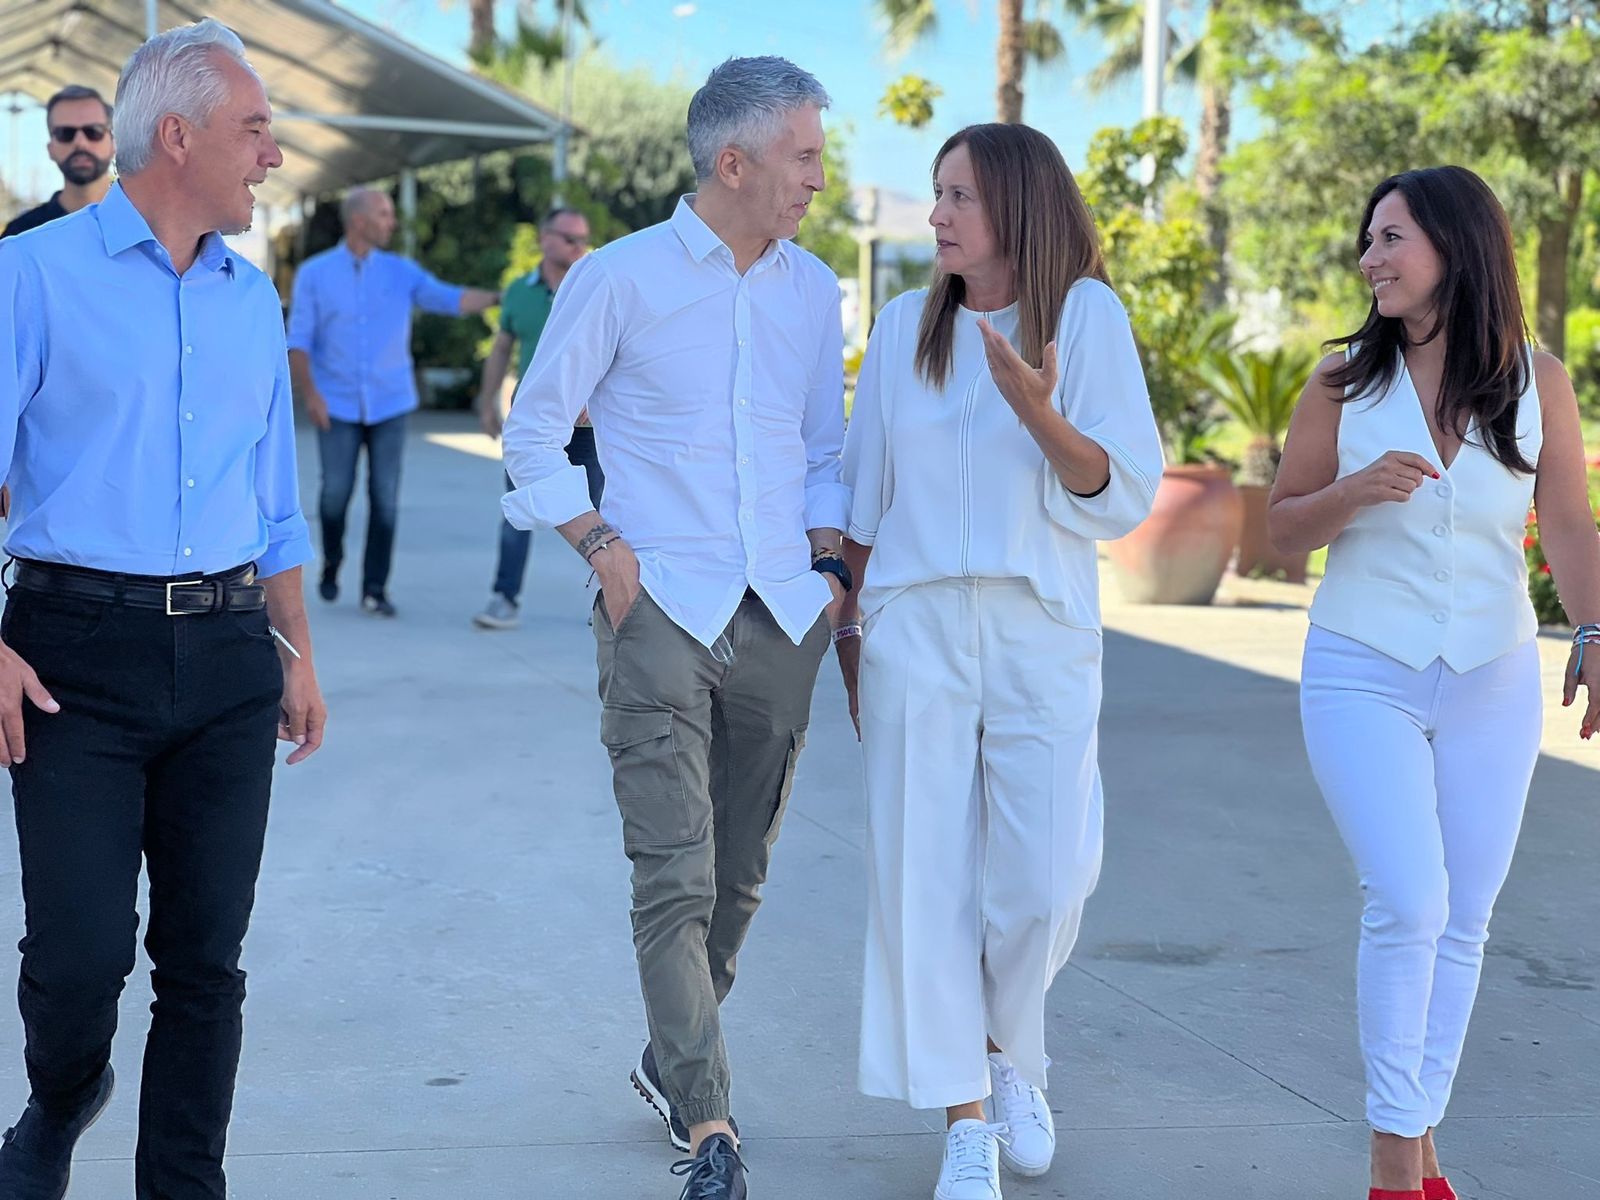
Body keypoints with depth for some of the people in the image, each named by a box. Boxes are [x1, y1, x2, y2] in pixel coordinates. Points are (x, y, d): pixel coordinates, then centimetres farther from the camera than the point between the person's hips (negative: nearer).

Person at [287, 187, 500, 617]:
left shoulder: (402, 272, 5)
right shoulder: (314, 273, 1)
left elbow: (452, 299, -6)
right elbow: (299, 340, -2)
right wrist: (309, 393, -14)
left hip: (389, 404, 1)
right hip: (338, 405, -1)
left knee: (385, 497, -4)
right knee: (336, 491, 1)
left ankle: (375, 589, 2)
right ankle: (331, 565, 28)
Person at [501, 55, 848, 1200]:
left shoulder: (814, 289, 12)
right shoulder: (619, 278, -1)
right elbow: (534, 434, 4)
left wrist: (829, 563, 7)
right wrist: (607, 552, -6)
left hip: (784, 620, 5)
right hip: (661, 615, -5)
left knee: (739, 874, 12)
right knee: (675, 878, -10)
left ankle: (673, 1062, 31)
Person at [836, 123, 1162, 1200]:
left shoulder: (1087, 315, 0)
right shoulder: (906, 326, 9)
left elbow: (1125, 494, -5)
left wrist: (1039, 412, -21)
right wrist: (848, 619, 14)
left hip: (1042, 631, -2)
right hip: (915, 626, 2)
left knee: (1045, 877, -3)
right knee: (927, 868, -1)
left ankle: (1009, 1051, 27)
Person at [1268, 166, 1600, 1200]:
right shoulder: (1346, 382, -1)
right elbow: (1283, 526, 4)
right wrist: (1356, 491, -15)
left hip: (1492, 686, 2)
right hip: (1364, 677, -2)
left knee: (1464, 923, 6)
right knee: (1409, 907, -13)